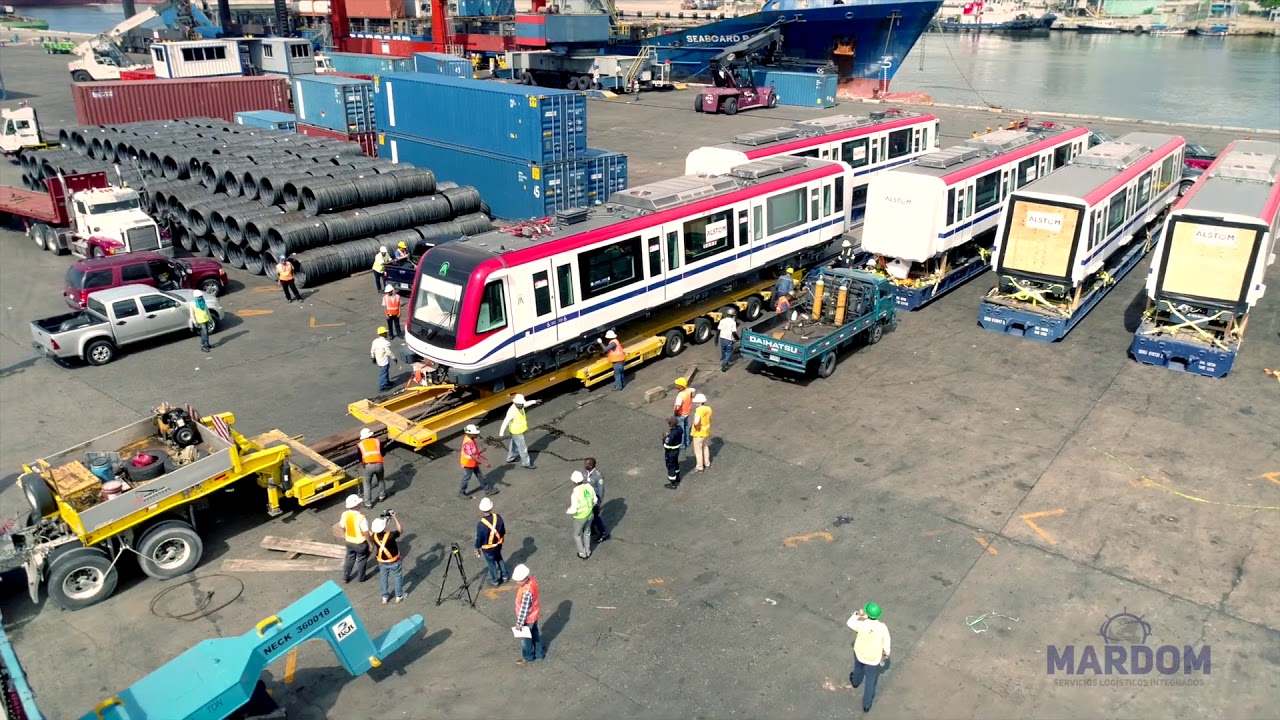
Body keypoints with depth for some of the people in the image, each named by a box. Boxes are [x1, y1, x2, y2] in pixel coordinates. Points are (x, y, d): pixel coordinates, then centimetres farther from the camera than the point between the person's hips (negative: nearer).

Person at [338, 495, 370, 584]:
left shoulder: (344, 514, -16)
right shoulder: (361, 517, -34)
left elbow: (342, 527, 1)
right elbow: (365, 533, -24)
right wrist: (370, 543, -9)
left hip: (349, 542, 5)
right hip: (360, 543, -5)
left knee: (349, 559, 27)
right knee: (361, 560, 20)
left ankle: (345, 578, 40)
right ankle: (362, 577, 39)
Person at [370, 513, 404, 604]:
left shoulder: (374, 536, -23)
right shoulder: (390, 535, -36)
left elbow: (373, 529, 2)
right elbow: (400, 530, -16)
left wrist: (384, 518, -6)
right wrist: (395, 517, -16)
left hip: (382, 562, 3)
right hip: (394, 562, -3)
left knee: (383, 578, 24)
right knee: (398, 577, 20)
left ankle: (385, 597, 39)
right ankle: (399, 596, 35)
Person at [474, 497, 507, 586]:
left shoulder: (481, 524, -33)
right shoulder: (498, 517, -21)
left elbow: (479, 539, -19)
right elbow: (503, 531, -3)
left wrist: (477, 549, -1)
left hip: (487, 548, -4)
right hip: (498, 544, 4)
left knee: (491, 563, 20)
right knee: (499, 559, 30)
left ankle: (495, 581, 40)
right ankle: (504, 576, 46)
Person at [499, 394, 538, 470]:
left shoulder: (520, 405, -9)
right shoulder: (512, 411, -34)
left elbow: (526, 403, 14)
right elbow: (506, 421, -38)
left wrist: (534, 401, 28)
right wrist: (501, 432, -44)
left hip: (520, 430, 9)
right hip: (516, 432, -9)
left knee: (514, 444, 27)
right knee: (523, 448, 3)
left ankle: (510, 458, 47)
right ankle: (526, 464, 17)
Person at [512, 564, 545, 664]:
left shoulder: (527, 592, -40)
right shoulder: (532, 579, -16)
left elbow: (524, 609, -30)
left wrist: (519, 623, -19)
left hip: (527, 618, -8)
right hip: (533, 615, 8)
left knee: (525, 638, 18)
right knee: (534, 634, 27)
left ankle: (528, 657, 42)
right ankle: (539, 654, 46)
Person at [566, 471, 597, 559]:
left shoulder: (574, 493, -32)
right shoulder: (589, 487, -15)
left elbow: (573, 509, -27)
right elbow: (594, 500, -1)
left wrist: (567, 512, -4)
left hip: (580, 517, -5)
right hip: (589, 514, 5)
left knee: (577, 535, 23)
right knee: (587, 533, 28)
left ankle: (583, 553, 37)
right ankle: (588, 551, 45)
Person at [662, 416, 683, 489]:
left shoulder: (672, 435, -36)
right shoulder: (679, 428, -12)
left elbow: (667, 445, -27)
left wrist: (664, 438, -12)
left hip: (671, 452, -8)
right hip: (677, 450, 8)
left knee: (670, 467, 10)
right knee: (676, 464, 26)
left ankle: (673, 484, 25)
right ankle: (677, 479, 46)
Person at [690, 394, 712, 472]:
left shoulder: (699, 410, -30)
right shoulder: (708, 408, -6)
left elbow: (696, 422, -41)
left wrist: (697, 426, -21)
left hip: (699, 433, -8)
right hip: (706, 432, 8)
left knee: (698, 450, 9)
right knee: (706, 447, 25)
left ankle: (700, 467, 20)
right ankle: (707, 463, 40)